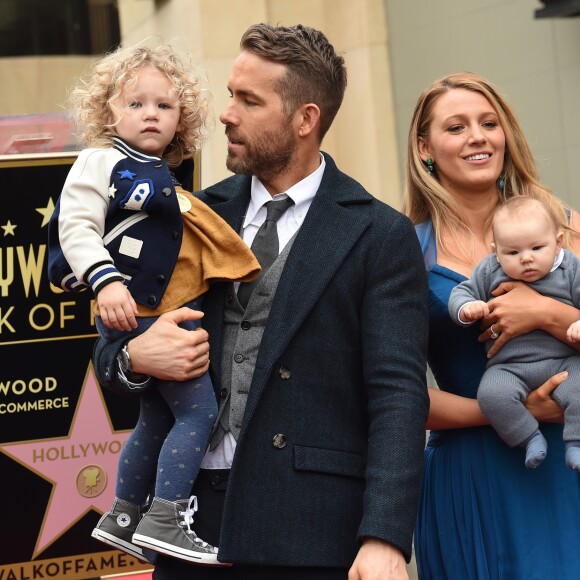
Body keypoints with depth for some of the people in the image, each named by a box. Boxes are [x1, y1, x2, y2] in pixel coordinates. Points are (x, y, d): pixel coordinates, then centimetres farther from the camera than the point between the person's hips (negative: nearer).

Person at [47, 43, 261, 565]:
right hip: (140, 316, -9)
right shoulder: (102, 161, -9)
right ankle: (163, 521, -10)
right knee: (200, 411, -13)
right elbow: (76, 227, -18)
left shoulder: (162, 177, 17)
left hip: (173, 317, 9)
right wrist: (106, 281, -31)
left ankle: (123, 518, 30)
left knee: (157, 420, 18)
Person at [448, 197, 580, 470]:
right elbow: (462, 292, 12)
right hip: (510, 367, 1)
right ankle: (530, 438, -10)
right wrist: (465, 308, -12)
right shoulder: (489, 271, 6)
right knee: (492, 394, -29)